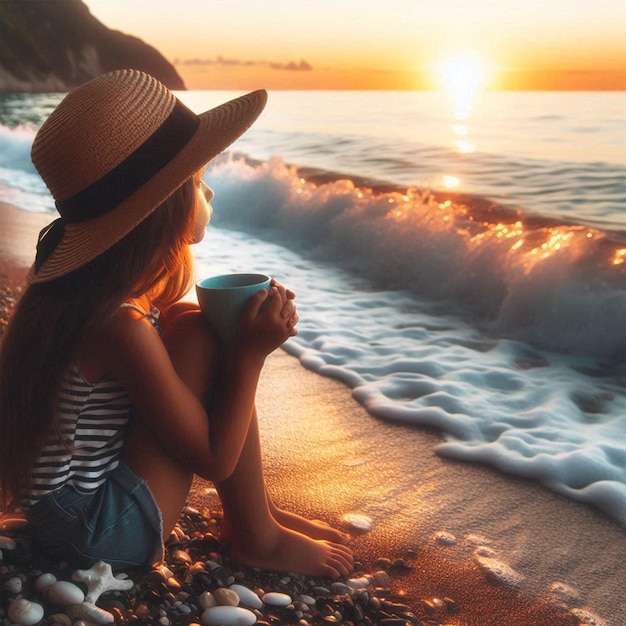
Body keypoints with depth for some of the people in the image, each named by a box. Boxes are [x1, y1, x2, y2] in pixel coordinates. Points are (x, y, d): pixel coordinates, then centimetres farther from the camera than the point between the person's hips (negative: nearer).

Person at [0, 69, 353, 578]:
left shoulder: (82, 286, -2)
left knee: (185, 321, 7)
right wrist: (251, 353, -14)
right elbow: (215, 459, -19)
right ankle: (255, 534, -2)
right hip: (100, 532, -9)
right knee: (199, 337, -18)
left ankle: (260, 506, 11)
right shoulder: (121, 325, -28)